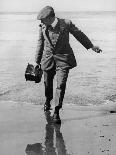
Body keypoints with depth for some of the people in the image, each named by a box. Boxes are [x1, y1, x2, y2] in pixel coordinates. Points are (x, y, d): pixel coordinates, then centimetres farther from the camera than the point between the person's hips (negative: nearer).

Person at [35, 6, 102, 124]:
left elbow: (79, 34, 3)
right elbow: (40, 43, 9)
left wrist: (91, 46, 12)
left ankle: (56, 112, -3)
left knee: (61, 85, -11)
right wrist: (37, 60, 16)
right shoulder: (43, 27, -5)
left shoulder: (66, 24, -12)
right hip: (48, 59, 3)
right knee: (47, 83, 15)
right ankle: (48, 101, 47)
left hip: (63, 59, -3)